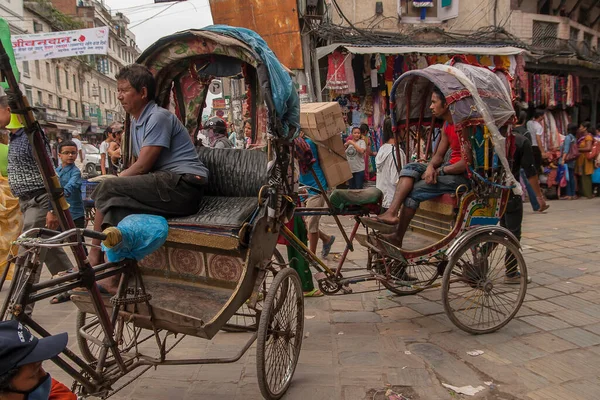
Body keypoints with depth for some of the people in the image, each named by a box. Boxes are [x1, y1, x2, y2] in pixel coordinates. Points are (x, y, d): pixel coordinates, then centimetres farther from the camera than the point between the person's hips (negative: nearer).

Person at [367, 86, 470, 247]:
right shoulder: (446, 125, 15)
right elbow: (439, 155, 14)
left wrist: (440, 171, -16)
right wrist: (430, 167, -9)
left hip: (462, 175, -9)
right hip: (448, 168, 9)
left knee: (414, 191, -15)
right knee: (410, 168, -9)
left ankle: (397, 237, -3)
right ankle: (391, 213, -23)